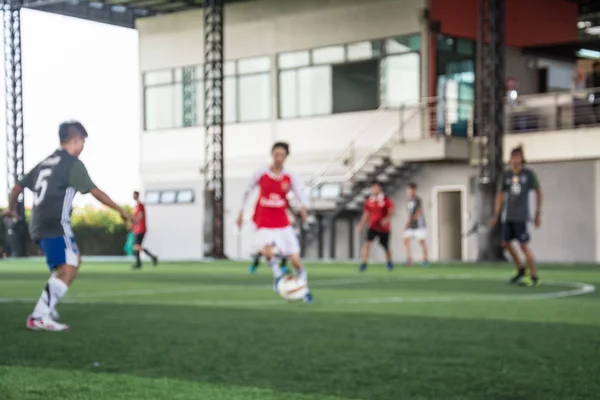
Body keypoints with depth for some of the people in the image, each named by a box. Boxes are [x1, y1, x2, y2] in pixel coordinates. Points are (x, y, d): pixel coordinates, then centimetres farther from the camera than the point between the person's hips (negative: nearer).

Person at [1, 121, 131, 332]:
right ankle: (39, 317, -23)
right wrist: (120, 210, 2)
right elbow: (96, 192, -7)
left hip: (39, 226, 9)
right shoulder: (72, 163, -5)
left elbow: (17, 187, 23)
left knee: (75, 261, 20)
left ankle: (47, 304, 11)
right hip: (56, 225, -9)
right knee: (67, 271, -14)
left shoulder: (45, 162, 19)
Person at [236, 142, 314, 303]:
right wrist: (241, 212, 14)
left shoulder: (291, 177, -4)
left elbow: (300, 193, -19)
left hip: (283, 223, 1)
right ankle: (278, 275, -2)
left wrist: (303, 207, -41)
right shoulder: (260, 174, -4)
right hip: (264, 223, -1)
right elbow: (248, 191, 11)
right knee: (267, 250, -31)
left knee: (295, 260, -3)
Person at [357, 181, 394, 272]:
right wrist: (362, 225, 1)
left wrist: (386, 219, -32)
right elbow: (366, 214, 10)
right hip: (373, 226, 2)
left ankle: (389, 262, 38)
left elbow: (391, 212, -14)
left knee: (385, 246, 10)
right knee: (367, 242, -20)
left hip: (384, 227, -2)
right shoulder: (369, 201, 2)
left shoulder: (386, 200, -9)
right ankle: (364, 263, -21)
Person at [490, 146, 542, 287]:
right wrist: (496, 215, 10)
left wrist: (538, 213, 1)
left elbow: (538, 192, 5)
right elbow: (500, 195, 14)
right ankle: (521, 270, 27)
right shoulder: (506, 175, 8)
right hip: (508, 216, 5)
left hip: (521, 216, -5)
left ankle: (534, 277, 0)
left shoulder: (528, 174, -2)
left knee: (524, 245, -8)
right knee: (506, 243, 8)